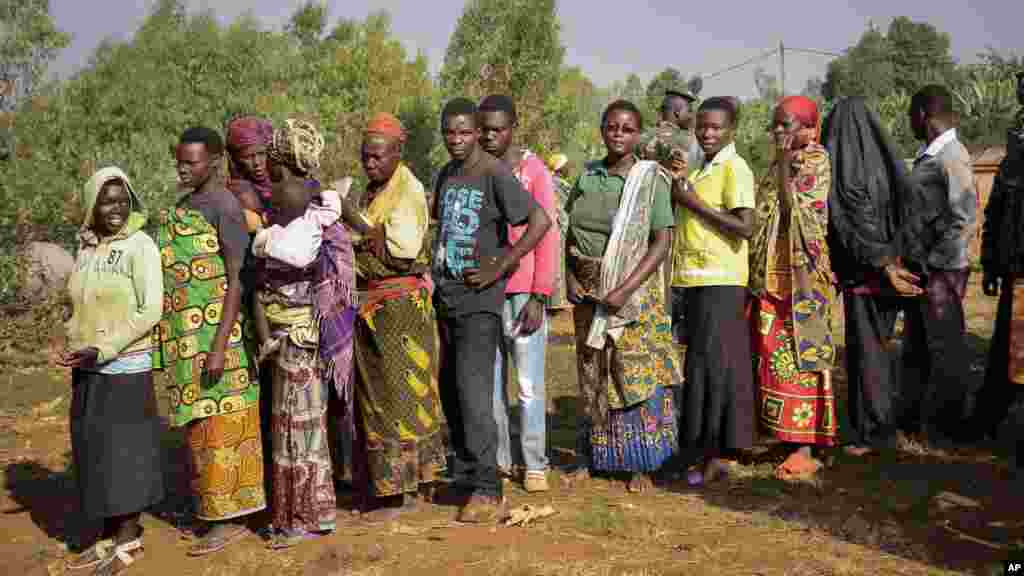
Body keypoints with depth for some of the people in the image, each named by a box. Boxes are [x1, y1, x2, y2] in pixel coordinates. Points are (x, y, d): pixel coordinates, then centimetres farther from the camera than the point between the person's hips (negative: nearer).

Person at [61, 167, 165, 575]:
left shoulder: (140, 246, -10)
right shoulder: (85, 248, 9)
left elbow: (150, 311, -16)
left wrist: (103, 349, -18)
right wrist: (78, 350, 5)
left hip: (126, 368, -6)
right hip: (87, 371, 6)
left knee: (125, 451, 1)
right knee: (95, 451, 11)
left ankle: (129, 540, 14)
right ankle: (110, 537, 22)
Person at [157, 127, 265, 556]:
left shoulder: (225, 207, -12)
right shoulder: (184, 205, 14)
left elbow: (237, 279, -16)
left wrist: (218, 346, -21)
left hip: (214, 332, -8)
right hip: (187, 336, 8)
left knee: (219, 420, -3)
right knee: (199, 420, 12)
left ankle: (230, 516, 5)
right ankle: (213, 504, 22)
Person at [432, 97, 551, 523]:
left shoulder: (495, 174, -11)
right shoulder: (445, 175, 13)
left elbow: (541, 220, -17)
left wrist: (500, 267, -17)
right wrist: (437, 273, 15)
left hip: (479, 299, -8)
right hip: (446, 296, 8)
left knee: (473, 391, -12)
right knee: (450, 390, 14)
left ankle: (487, 492, -7)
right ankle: (465, 475, 28)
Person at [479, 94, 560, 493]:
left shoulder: (534, 171, -2)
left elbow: (547, 236, -5)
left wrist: (539, 297, -11)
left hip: (523, 292, -4)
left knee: (530, 384, -1)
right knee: (488, 382, 8)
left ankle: (535, 464, 8)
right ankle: (497, 459, 18)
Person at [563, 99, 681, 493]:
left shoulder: (650, 179, -5)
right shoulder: (587, 175, 6)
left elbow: (662, 242, -10)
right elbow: (572, 232, 14)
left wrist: (626, 289, -18)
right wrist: (571, 277, 0)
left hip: (634, 289, -4)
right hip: (588, 290, 4)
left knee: (636, 371, -1)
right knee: (591, 373, 10)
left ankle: (641, 463, 10)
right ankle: (591, 456, 22)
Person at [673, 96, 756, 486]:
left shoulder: (734, 168, -8)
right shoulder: (702, 170, 18)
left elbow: (745, 227, -19)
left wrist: (694, 203, -15)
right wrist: (680, 196, 8)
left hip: (719, 282, -9)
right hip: (696, 280, 9)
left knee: (713, 364, -6)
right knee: (701, 364, 11)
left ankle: (714, 456, 1)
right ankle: (709, 451, 19)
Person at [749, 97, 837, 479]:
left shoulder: (816, 160, -5)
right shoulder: (779, 166, 17)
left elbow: (793, 206, -18)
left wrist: (784, 161, -11)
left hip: (801, 276, -8)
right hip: (772, 276, 8)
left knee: (799, 355, -6)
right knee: (773, 354, 9)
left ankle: (805, 448, -3)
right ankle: (783, 431, 19)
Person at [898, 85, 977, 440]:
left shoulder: (952, 157, -15)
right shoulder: (927, 156, 12)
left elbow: (964, 221, -20)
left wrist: (933, 265, -16)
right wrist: (912, 264, 13)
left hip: (940, 272, -9)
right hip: (918, 269, 9)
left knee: (945, 349, 3)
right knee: (915, 347, 16)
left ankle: (943, 425, 14)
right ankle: (912, 418, 28)